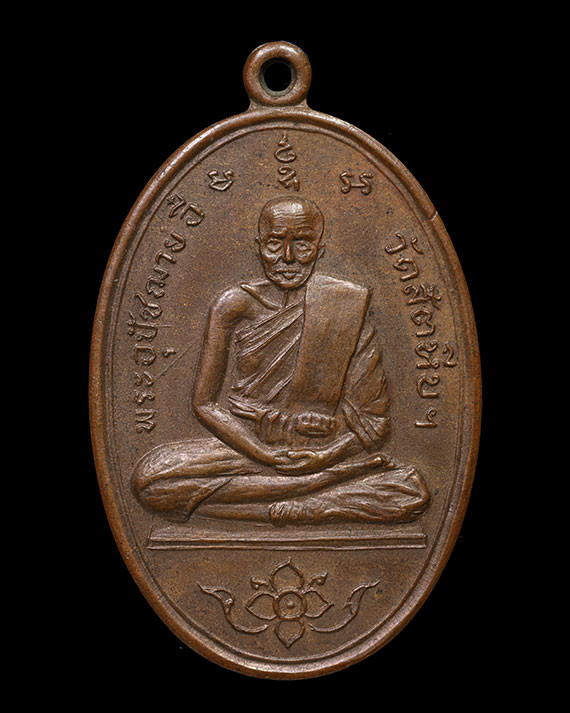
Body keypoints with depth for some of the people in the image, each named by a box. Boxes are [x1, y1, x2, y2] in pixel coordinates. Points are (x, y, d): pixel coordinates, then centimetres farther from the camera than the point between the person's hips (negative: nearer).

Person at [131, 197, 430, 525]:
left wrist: (325, 455, -16)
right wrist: (267, 454, -12)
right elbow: (205, 402, 1)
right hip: (245, 447, 2)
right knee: (150, 477, -27)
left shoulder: (347, 310, -1)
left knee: (414, 494, -26)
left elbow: (374, 422, 0)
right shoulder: (234, 306, 1)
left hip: (323, 452, -1)